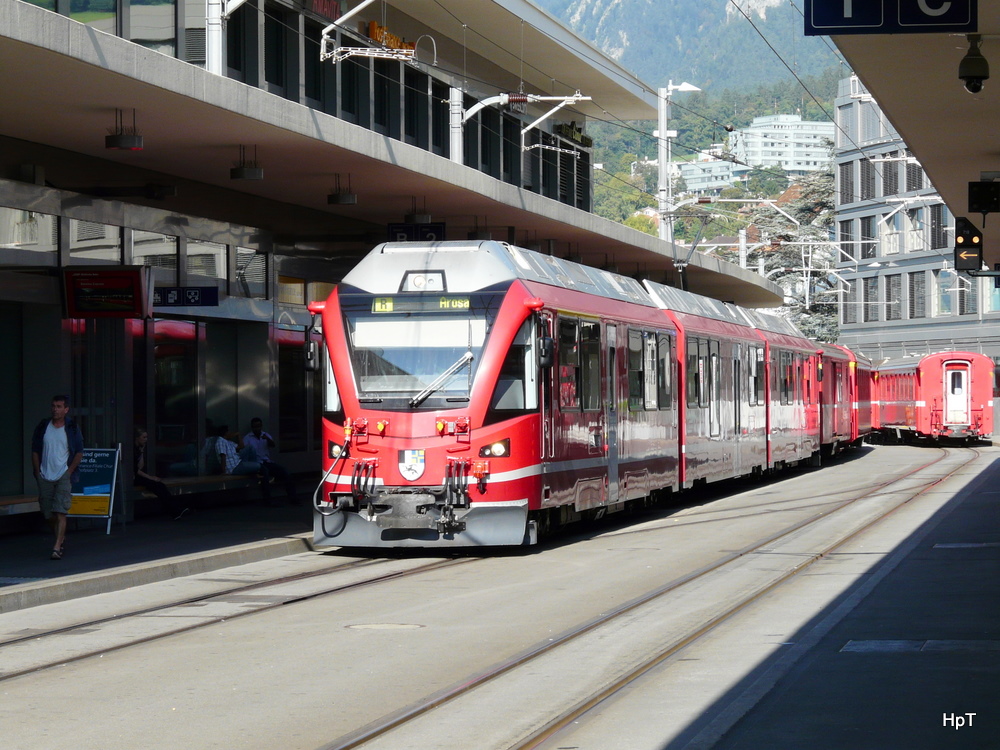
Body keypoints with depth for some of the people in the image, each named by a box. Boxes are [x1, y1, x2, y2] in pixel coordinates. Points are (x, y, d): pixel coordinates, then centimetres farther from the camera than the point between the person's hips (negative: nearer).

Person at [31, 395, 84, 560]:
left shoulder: (72, 428, 0)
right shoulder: (43, 427, 5)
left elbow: (79, 453, 2)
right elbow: (35, 451, 10)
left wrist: (69, 471, -7)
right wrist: (37, 473, 2)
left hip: (64, 476, -3)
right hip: (45, 477, 3)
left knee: (60, 512, -14)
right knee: (49, 515, 9)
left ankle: (57, 548, -17)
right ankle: (61, 539, 32)